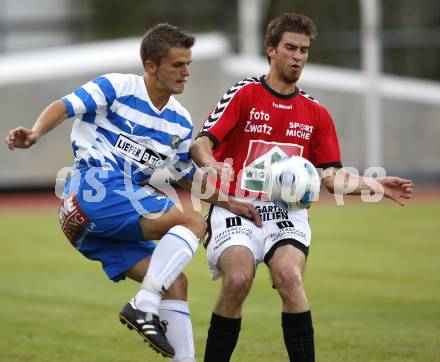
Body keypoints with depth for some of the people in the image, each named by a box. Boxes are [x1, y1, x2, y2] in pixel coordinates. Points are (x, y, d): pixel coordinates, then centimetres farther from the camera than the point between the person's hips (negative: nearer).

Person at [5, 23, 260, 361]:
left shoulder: (180, 122, 19)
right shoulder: (118, 88, -2)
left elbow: (188, 177, 30)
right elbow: (63, 107, -9)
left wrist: (226, 202, 19)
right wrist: (35, 133, -28)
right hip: (96, 185, -8)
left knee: (174, 282, 2)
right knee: (193, 222, -21)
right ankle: (144, 306, -31)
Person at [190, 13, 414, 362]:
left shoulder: (316, 114, 12)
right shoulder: (244, 94, 1)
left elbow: (332, 177, 11)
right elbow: (201, 144, -9)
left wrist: (376, 186, -5)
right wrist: (212, 165, -32)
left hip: (287, 215, 2)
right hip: (236, 212, -2)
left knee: (289, 277, -27)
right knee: (237, 280, -27)